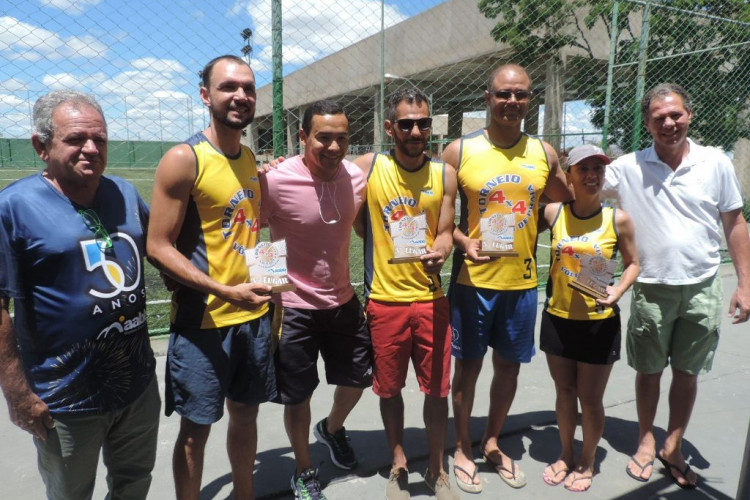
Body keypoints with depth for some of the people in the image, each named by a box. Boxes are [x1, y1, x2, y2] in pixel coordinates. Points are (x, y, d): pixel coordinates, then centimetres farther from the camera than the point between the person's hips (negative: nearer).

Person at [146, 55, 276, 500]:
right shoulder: (184, 159, -12)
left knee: (246, 413, 19)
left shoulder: (253, 160, 8)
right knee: (196, 428, 8)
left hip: (255, 314, 6)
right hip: (203, 320, -6)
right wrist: (225, 291, -23)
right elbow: (158, 246, -14)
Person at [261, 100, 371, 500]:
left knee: (359, 378, 19)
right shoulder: (275, 181, -21)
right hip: (294, 307, -4)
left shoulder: (357, 178, -6)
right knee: (298, 396, 11)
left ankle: (332, 429, 52)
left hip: (344, 301, 5)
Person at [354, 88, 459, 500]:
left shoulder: (444, 173, 0)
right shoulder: (368, 167, -4)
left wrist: (438, 254, -22)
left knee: (437, 388, 10)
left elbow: (445, 233, -3)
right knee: (390, 389, 13)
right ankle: (399, 465, 37)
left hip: (430, 298, 1)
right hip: (384, 299, -1)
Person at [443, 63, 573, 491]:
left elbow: (565, 202, 16)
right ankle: (463, 448, 31)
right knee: (468, 365, 9)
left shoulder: (544, 153, 3)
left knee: (509, 367, 15)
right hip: (474, 279, -3)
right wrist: (463, 242, -19)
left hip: (523, 280, 3)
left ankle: (492, 443, 37)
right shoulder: (460, 151, -5)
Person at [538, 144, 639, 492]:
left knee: (590, 397, 10)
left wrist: (617, 291, -15)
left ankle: (587, 462, 35)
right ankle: (565, 455, 39)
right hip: (557, 318, 2)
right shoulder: (554, 213, -6)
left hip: (599, 322, -2)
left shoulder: (618, 219, -9)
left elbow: (632, 263, 1)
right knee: (564, 391, 17)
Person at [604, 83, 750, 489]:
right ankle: (646, 442, 33)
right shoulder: (628, 167, -5)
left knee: (687, 372, 12)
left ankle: (673, 448, 30)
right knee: (648, 371, 13)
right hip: (652, 288, -1)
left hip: (702, 287, 1)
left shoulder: (716, 164, -2)